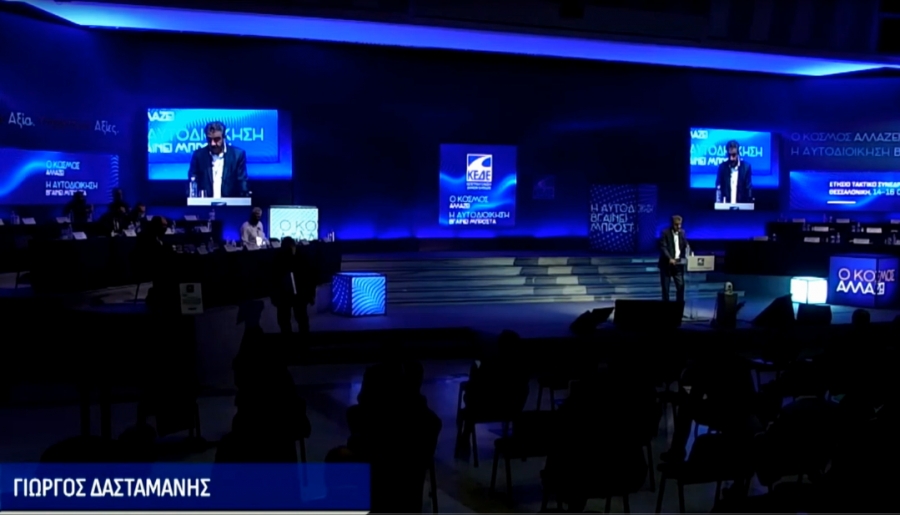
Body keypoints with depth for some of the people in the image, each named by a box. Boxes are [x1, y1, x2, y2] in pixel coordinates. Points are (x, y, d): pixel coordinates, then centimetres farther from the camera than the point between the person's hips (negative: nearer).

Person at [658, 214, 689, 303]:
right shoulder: (665, 233, -8)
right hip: (666, 264, -4)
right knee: (665, 287, 2)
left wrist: (685, 257, -9)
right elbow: (663, 247, -16)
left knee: (681, 285, 0)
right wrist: (669, 259, -27)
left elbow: (685, 246, 10)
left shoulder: (682, 232, 7)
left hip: (678, 264, 4)